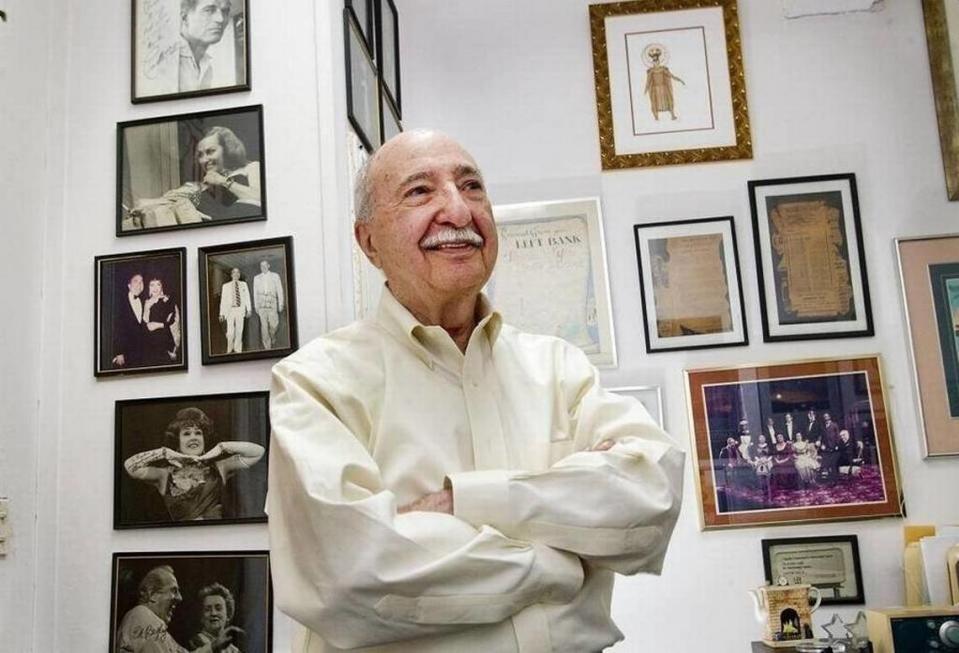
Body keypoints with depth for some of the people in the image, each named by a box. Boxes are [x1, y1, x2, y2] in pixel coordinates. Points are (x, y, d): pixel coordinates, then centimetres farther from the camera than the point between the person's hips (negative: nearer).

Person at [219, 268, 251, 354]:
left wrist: (249, 309, -2)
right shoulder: (226, 286, 9)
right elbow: (223, 300, 6)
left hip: (240, 310, 2)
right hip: (230, 310, -2)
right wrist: (222, 313, 0)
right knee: (230, 332, -7)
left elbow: (247, 297, 9)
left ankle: (238, 350, 11)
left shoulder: (244, 284, 14)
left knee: (239, 331, 1)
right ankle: (230, 350, 12)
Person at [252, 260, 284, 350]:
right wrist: (256, 306, 6)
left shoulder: (275, 276, 13)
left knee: (274, 323, -9)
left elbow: (279, 290, 10)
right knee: (263, 325, -6)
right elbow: (255, 292, 14)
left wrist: (280, 304, 2)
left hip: (272, 302, -1)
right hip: (261, 302, 1)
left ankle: (272, 338, 22)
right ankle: (267, 346, -2)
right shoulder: (256, 278, 16)